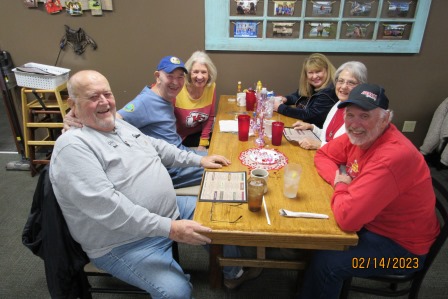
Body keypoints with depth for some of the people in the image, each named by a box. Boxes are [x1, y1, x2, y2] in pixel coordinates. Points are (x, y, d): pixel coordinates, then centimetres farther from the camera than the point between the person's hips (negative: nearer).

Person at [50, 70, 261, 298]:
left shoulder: (120, 125, 6)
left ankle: (233, 273, 38)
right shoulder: (72, 145, -22)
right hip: (125, 243, -8)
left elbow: (158, 147, 20)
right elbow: (107, 206, -31)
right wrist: (169, 228, -34)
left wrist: (199, 160, 12)